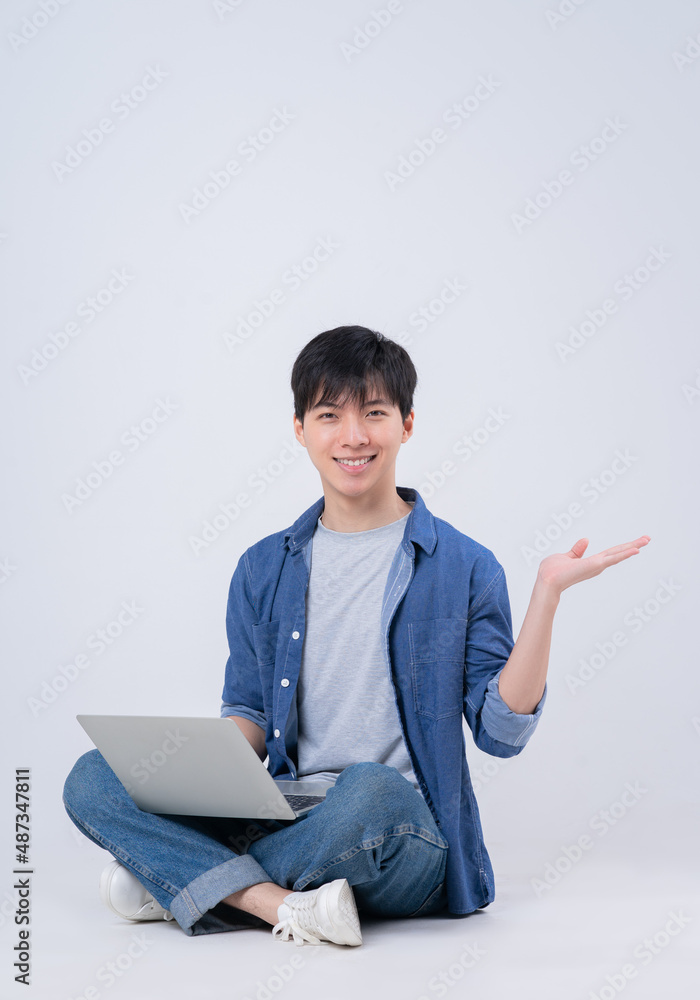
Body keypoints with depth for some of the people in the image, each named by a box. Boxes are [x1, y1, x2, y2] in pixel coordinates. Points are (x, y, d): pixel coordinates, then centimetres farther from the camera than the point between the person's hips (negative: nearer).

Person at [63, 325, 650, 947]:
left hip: (405, 837, -3)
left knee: (371, 789, -39)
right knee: (93, 778, -13)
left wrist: (548, 592, -11)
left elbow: (501, 731, -3)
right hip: (285, 815, 4)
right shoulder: (263, 569, 12)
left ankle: (173, 881, -17)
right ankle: (282, 905, -26)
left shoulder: (464, 567, 1)